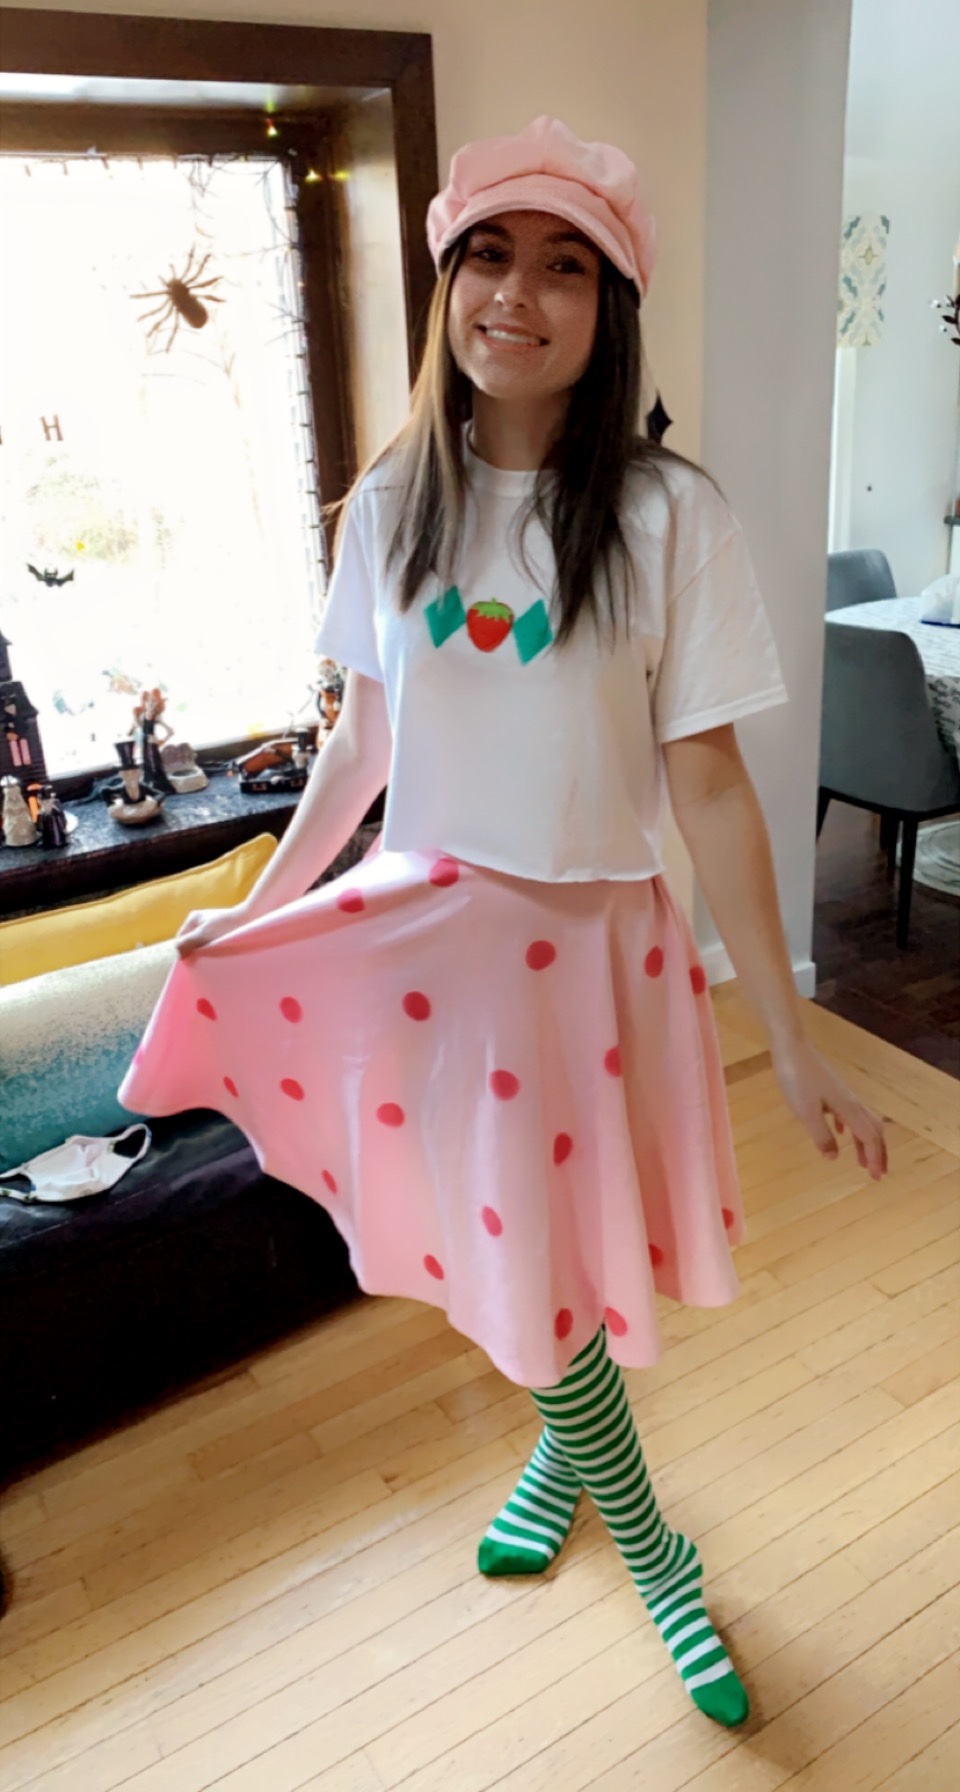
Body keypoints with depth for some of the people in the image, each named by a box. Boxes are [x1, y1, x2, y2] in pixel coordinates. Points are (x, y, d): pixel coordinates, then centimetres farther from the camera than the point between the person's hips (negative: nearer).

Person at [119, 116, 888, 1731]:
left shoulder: (667, 516, -12)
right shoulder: (391, 505, -1)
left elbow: (708, 784, -11)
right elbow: (364, 735, 7)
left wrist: (794, 1042, -10)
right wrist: (263, 904, 14)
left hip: (590, 939, -3)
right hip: (424, 925, 4)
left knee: (551, 1250, 9)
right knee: (503, 1245, 17)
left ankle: (567, 1449, 45)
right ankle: (649, 1546, 45)